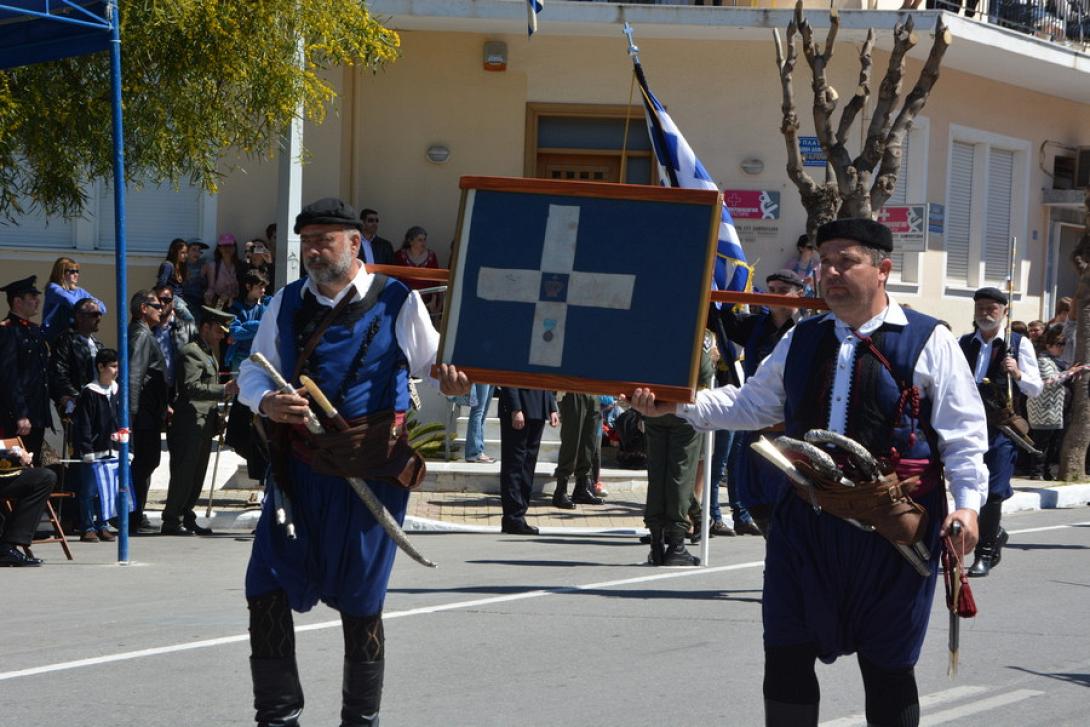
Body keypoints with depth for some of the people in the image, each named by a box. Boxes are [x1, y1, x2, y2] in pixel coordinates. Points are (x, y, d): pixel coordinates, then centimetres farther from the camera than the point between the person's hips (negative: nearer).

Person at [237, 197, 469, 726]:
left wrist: (449, 379, -14)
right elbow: (252, 370, 14)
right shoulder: (287, 303, 11)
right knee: (267, 588, -4)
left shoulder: (397, 302, 0)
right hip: (298, 466, 3)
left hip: (370, 470, -3)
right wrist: (266, 403, -9)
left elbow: (429, 362, 9)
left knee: (359, 600, 4)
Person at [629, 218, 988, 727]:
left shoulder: (929, 342, -2)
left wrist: (967, 503, -16)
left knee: (887, 665, 5)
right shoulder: (801, 341, 13)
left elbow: (963, 432, -5)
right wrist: (680, 404, 4)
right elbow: (750, 404, 17)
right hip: (806, 521, 5)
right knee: (786, 653, 5)